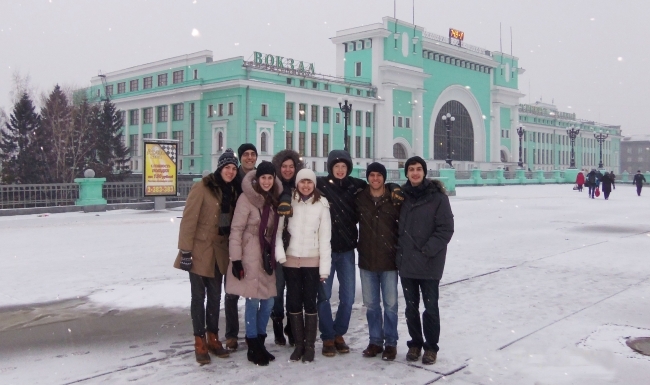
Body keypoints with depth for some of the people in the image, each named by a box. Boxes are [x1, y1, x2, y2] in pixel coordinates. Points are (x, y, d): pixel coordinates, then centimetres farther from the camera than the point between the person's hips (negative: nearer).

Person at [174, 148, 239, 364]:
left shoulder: (232, 192, 8)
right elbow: (188, 220, -14)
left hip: (220, 251, 6)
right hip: (199, 250, -6)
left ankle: (213, 338, 24)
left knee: (215, 296, 13)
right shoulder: (202, 188, -12)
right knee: (198, 296, 2)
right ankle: (200, 342, 11)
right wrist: (185, 251, -17)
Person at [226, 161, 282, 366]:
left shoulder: (274, 198, 8)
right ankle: (253, 347, 13)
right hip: (250, 255, -6)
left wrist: (274, 255, 13)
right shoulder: (247, 197, -12)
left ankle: (260, 343, 24)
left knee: (268, 301, 9)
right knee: (253, 301, -1)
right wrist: (236, 259, -16)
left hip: (268, 255, 6)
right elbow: (236, 229, -13)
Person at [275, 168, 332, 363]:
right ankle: (299, 344, 18)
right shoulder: (288, 201, 1)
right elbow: (278, 228, -1)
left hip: (312, 261, -2)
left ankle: (310, 346, 13)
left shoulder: (321, 204, -3)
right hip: (291, 260, 2)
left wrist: (325, 267, -7)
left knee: (310, 302, 2)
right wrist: (279, 252, -14)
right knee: (293, 302, 6)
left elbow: (325, 237, -5)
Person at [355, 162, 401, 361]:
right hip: (366, 260, 3)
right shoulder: (360, 198, 1)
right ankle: (375, 341, 23)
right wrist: (358, 245, 8)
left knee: (390, 304, 4)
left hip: (389, 260, -2)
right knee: (371, 304, 11)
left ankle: (390, 343, 17)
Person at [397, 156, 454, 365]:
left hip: (429, 263, -4)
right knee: (411, 307, 13)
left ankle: (431, 346, 19)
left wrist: (428, 250, -16)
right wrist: (400, 250, 4)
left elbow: (446, 228, -10)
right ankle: (415, 343, 27)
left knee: (430, 307, 5)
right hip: (406, 261, 4)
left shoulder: (438, 196, -8)